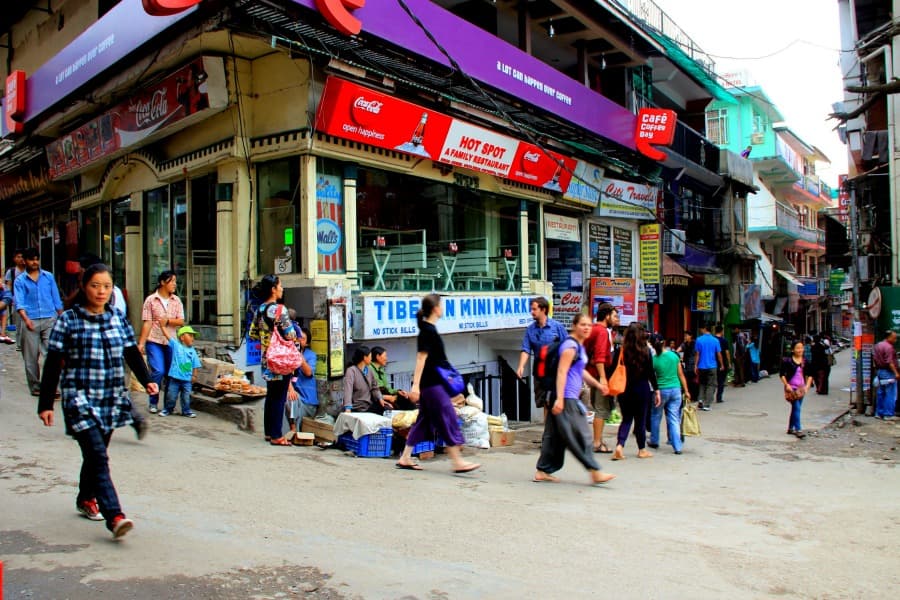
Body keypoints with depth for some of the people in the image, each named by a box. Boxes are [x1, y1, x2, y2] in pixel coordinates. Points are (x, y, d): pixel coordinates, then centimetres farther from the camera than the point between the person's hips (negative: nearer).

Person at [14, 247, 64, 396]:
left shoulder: (49, 277, 11)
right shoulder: (20, 280, 6)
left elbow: (56, 299, 14)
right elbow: (19, 302, -4)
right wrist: (26, 319, -20)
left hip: (50, 319, 0)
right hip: (30, 322, 0)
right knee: (31, 357, 6)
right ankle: (35, 387, 17)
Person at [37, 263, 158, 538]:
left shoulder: (118, 320, 8)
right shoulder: (68, 321, -4)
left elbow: (132, 354, 8)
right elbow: (52, 365, -4)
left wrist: (146, 380, -9)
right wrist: (45, 404, -5)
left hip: (112, 400, 5)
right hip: (81, 400, -5)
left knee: (95, 453, 18)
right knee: (98, 457, -13)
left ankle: (86, 498, 40)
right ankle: (114, 516, -16)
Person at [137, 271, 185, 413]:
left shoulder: (176, 301, 8)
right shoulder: (151, 300, -1)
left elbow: (181, 321, 3)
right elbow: (147, 323, -4)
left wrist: (168, 321, -15)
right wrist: (141, 343, -8)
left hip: (171, 342, 3)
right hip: (154, 341, -3)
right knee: (158, 371, -11)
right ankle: (153, 403, 7)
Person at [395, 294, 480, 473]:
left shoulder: (428, 328, 14)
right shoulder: (428, 331, -15)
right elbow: (421, 358, -20)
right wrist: (415, 385, -23)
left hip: (430, 382, 10)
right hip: (432, 383, -10)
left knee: (424, 420, 13)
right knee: (448, 419, -5)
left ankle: (405, 458, 17)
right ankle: (457, 462, -1)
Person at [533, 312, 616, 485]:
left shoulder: (579, 346, 18)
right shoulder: (570, 345, -13)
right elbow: (561, 372, -20)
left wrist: (598, 385, 37)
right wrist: (559, 398, -25)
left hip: (570, 397, 10)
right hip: (566, 398, -10)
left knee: (555, 435, 12)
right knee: (580, 435, -5)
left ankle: (542, 471, 17)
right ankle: (595, 472, 1)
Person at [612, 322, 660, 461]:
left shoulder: (621, 350, -5)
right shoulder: (646, 351, -8)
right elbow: (651, 373, -5)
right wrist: (656, 390, 2)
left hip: (624, 389, 2)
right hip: (642, 389, -1)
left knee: (626, 418, 12)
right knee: (641, 420, 12)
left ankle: (619, 446, -7)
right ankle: (642, 450, 22)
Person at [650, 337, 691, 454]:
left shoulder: (653, 360, -9)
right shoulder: (674, 355, -2)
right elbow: (681, 375, 2)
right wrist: (686, 391, 8)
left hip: (661, 391, -2)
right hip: (675, 389, 2)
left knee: (655, 416, 17)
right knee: (674, 419, 5)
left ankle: (654, 441, 29)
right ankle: (677, 447, 1)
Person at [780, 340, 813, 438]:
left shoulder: (805, 362, 4)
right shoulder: (787, 361, -9)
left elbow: (810, 375, 12)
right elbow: (782, 374, -7)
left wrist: (807, 386, 1)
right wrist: (787, 385, -14)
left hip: (801, 388, 5)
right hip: (791, 388, -5)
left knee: (795, 408, 12)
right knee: (797, 408, -13)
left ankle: (790, 428, 23)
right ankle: (798, 430, -13)